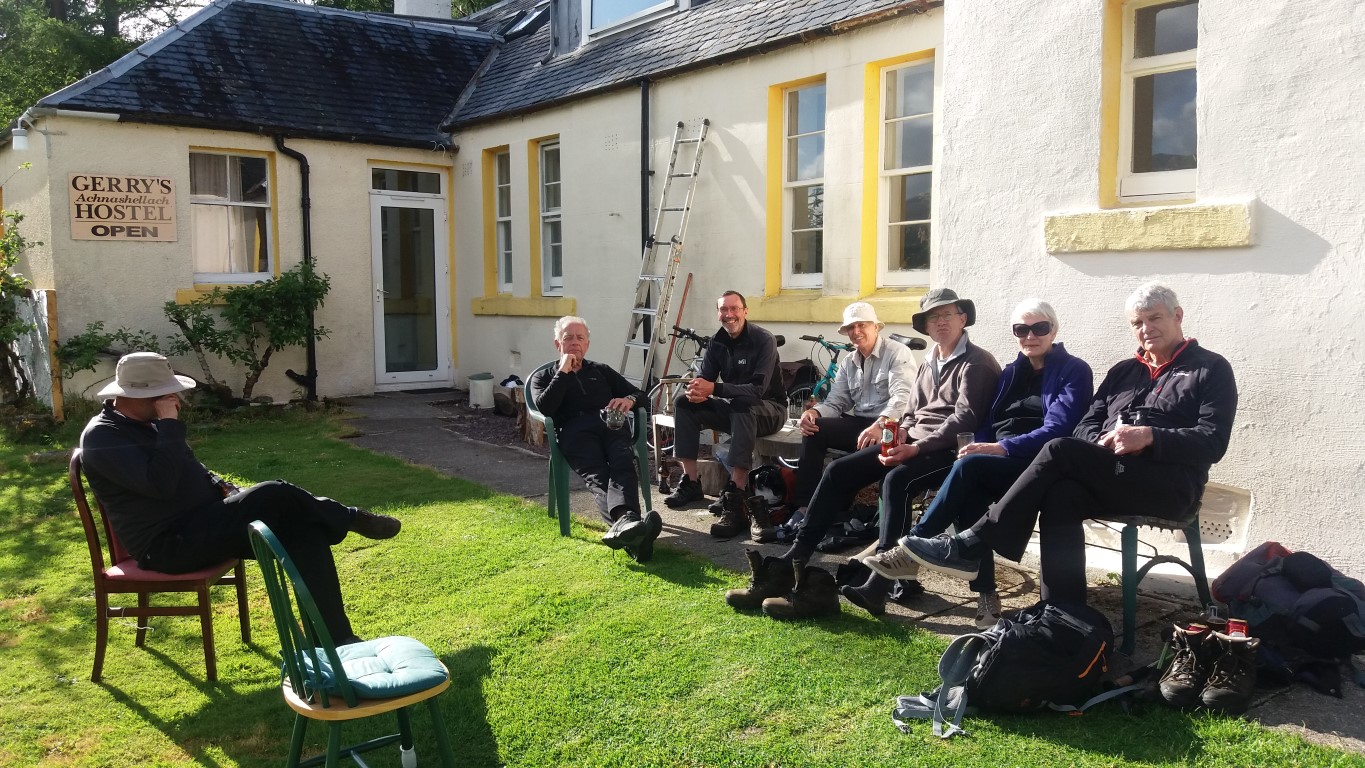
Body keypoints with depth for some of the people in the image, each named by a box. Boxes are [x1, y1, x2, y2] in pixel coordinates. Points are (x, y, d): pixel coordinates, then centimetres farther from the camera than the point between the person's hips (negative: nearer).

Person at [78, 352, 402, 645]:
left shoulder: (147, 423, 15)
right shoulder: (102, 436, -13)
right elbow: (160, 484, -27)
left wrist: (219, 486, 6)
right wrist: (170, 425, -21)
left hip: (204, 524, 9)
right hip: (170, 545, -9)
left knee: (304, 530, -11)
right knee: (274, 497, -26)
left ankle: (336, 638, -12)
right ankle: (352, 519, 2)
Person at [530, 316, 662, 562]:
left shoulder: (602, 371, 34)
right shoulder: (544, 377, 27)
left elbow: (640, 394, 26)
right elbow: (544, 408, 4)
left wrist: (629, 400, 2)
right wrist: (563, 372, 7)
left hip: (611, 426, 3)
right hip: (575, 432, -3)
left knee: (622, 465, -34)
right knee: (597, 477, -35)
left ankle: (624, 525, -62)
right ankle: (629, 534, -63)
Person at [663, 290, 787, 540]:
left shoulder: (764, 341, -17)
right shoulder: (717, 342, 1)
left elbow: (758, 389, -28)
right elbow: (705, 379, -2)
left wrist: (713, 388, -38)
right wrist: (697, 390, -29)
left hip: (768, 409, -6)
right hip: (733, 407, 6)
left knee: (742, 404, -40)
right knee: (683, 401, -12)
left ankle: (735, 501, -45)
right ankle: (691, 482, -10)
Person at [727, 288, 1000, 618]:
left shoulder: (976, 364, -4)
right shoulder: (929, 365, 22)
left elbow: (964, 420, -16)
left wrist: (917, 447, -26)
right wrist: (900, 434, -1)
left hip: (947, 449, -8)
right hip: (912, 444, 8)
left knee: (896, 479, -37)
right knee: (838, 470, -9)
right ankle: (791, 565, -14)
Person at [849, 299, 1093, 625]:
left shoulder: (1074, 371, 0)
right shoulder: (1011, 372, 20)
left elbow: (1057, 429, -13)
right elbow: (988, 423, 15)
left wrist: (1000, 448, -24)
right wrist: (979, 448, -9)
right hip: (998, 462, 6)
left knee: (969, 467, -32)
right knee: (969, 494, -29)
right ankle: (985, 595, -27)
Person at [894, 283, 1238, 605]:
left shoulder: (1211, 369, 9)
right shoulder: (1123, 372, 25)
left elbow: (1212, 442, -5)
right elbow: (1086, 425, 16)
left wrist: (1148, 437, -20)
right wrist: (1103, 444, -9)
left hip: (1169, 486, -5)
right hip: (1112, 478, 5)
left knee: (1060, 450, -28)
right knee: (1062, 497, -32)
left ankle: (972, 544, -26)